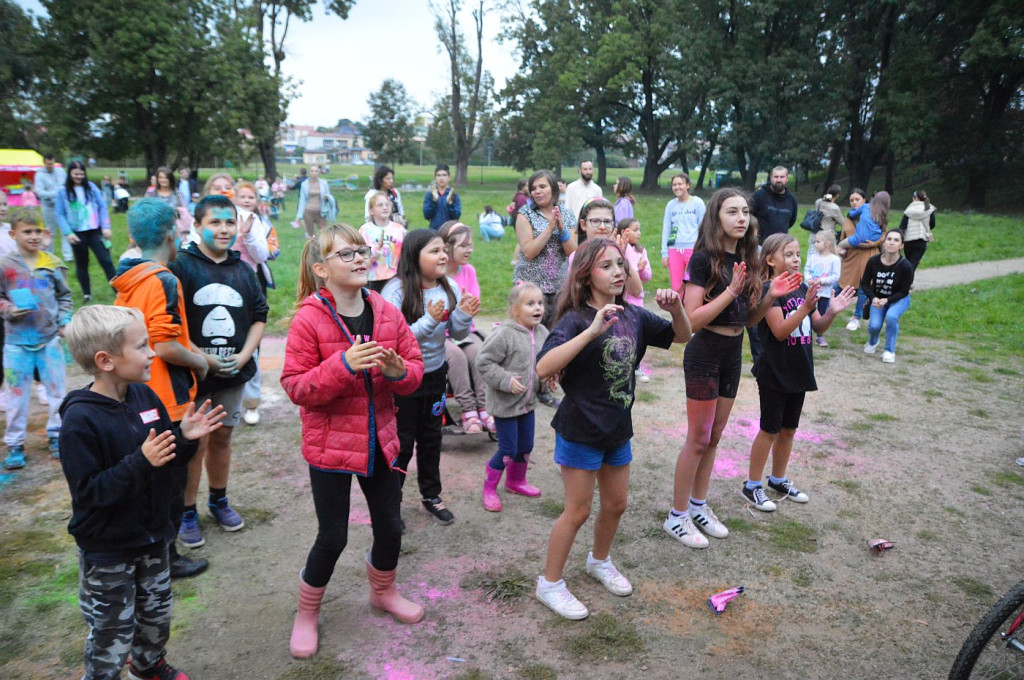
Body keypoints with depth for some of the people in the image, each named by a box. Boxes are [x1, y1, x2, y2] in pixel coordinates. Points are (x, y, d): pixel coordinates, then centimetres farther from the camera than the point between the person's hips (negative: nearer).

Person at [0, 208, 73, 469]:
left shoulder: (52, 264, 0)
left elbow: (65, 296, 10)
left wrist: (64, 321, -1)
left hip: (50, 338, 2)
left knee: (57, 389, 9)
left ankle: (56, 435, 24)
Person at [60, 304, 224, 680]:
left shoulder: (145, 396, -6)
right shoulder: (80, 420, -24)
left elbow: (166, 462, 3)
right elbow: (89, 491, -25)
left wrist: (185, 438, -16)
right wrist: (140, 462, -35)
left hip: (153, 536, 6)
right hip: (106, 551, -6)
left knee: (156, 614, 24)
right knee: (112, 633, 9)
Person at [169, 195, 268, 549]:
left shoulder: (243, 270, 7)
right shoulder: (181, 266, -10)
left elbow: (259, 317, 11)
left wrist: (243, 355, -4)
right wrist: (205, 360, -15)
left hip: (233, 373, 5)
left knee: (222, 438, 17)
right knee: (194, 444, 3)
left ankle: (219, 500, 35)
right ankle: (186, 513, 21)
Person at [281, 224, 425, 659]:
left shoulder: (387, 313, -1)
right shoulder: (308, 319, -14)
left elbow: (415, 369, 4)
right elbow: (295, 387, -17)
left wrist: (399, 371, -19)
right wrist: (343, 364, -30)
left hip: (380, 438, 5)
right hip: (330, 443, -4)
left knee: (390, 526, 16)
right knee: (332, 538, 6)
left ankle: (383, 591, 46)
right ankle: (306, 614, 33)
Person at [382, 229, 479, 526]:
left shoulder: (450, 287, -5)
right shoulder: (397, 290, -21)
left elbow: (457, 334, 4)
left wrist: (464, 315, -17)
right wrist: (430, 321, -33)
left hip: (435, 374, 5)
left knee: (431, 438, 20)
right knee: (401, 444, 8)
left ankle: (431, 495, 39)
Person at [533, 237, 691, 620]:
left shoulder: (633, 316, -1)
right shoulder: (576, 320, -20)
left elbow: (682, 337, 11)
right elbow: (543, 368, -34)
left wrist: (676, 309, -10)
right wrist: (592, 331, -40)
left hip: (618, 429, 6)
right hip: (580, 430, -6)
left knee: (616, 505, 20)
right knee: (578, 511, 4)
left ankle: (600, 562, 46)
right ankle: (549, 584, 24)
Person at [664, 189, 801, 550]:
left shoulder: (745, 259, 5)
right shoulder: (704, 259, -16)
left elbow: (749, 317, 11)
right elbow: (692, 319, -21)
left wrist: (771, 295, -6)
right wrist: (731, 291, -25)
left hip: (733, 354, 7)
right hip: (704, 355, -7)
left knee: (714, 437, 16)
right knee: (698, 439, 1)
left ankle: (699, 506, 31)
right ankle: (677, 516, 16)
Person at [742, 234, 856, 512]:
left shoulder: (803, 289, 7)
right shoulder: (768, 290, -15)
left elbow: (818, 328, 10)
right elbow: (780, 331, -23)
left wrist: (831, 311, -9)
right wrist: (807, 306, -30)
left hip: (798, 371, 7)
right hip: (774, 373, -7)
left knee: (789, 428, 16)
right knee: (770, 429, 2)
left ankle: (778, 479, 33)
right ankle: (752, 486, 15)